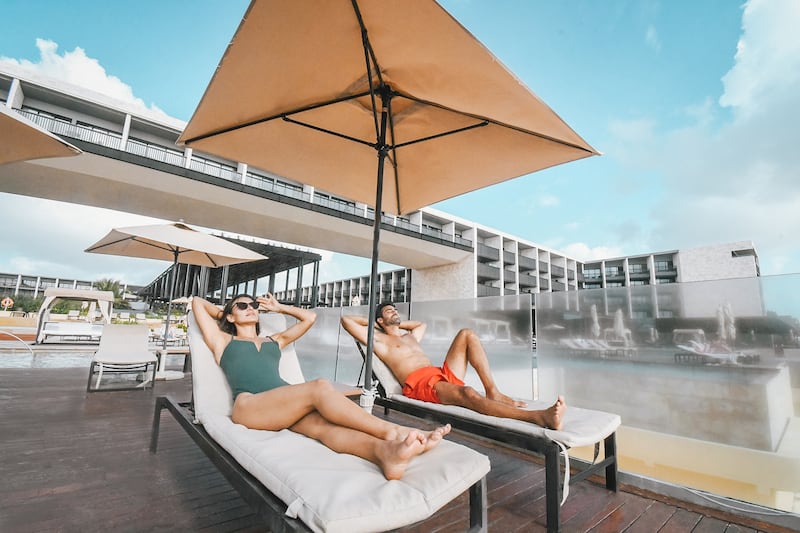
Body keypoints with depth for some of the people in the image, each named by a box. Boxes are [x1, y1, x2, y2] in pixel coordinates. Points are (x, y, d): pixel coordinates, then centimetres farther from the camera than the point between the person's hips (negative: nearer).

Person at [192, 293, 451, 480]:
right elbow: (197, 302, 23)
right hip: (249, 406, -3)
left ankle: (385, 451, -63)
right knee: (320, 388, -32)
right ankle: (392, 431, -41)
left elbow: (309, 317, 38)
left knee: (321, 422, -34)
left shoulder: (274, 340, 33)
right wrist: (223, 313, 39)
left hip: (287, 404, 4)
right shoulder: (223, 341, 24)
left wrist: (279, 307, 43)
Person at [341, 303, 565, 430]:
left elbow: (422, 323, 54)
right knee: (467, 393, -37)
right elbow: (346, 320, 5)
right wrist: (372, 322, 21)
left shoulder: (410, 336, 33)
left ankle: (493, 391, -17)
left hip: (445, 375, 8)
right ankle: (538, 417, -50)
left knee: (467, 334, -6)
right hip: (421, 384, -8)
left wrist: (399, 323, 40)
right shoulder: (379, 340, 11)